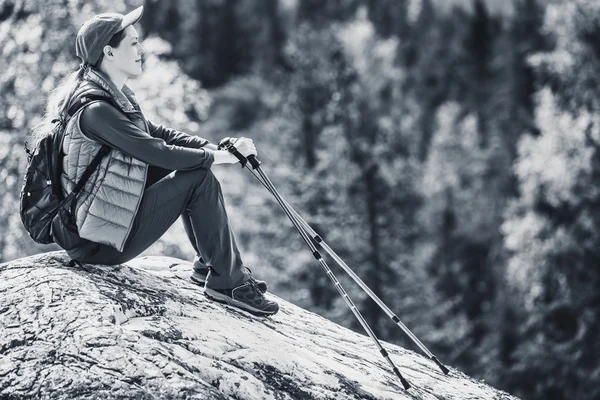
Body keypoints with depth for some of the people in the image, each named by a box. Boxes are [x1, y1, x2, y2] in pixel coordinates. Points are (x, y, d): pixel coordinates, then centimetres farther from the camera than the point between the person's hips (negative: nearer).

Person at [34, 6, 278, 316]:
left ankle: (208, 265, 15)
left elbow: (157, 133, 12)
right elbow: (157, 153, -24)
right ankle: (227, 282, -4)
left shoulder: (114, 97, 9)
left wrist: (216, 147, -2)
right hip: (101, 242, -10)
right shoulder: (95, 109, -23)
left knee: (191, 167, 10)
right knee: (199, 179, -12)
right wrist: (221, 156, -11)